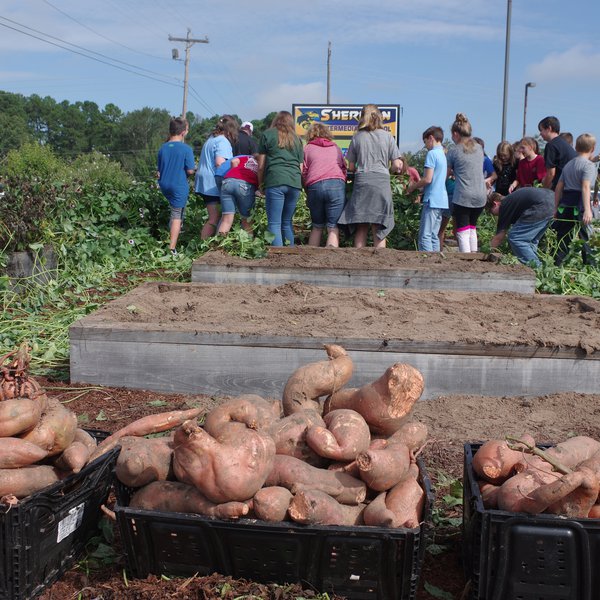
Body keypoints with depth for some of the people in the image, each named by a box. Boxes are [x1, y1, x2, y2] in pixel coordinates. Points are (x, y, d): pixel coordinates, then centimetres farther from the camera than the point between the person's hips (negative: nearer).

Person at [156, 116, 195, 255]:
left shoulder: (163, 148, 2)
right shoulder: (186, 149, -14)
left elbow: (158, 169, 8)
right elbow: (190, 170, -13)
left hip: (164, 185, 5)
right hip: (179, 186, -5)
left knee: (175, 211, 28)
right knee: (177, 215, 0)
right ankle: (172, 247, -3)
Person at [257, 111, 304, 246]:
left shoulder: (268, 135, 10)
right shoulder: (297, 139, 21)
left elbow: (261, 165, 8)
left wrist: (260, 183, 19)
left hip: (275, 181, -4)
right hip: (295, 183, 4)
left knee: (274, 223, -5)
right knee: (287, 222, 14)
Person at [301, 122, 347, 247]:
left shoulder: (307, 148, 18)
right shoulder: (335, 147, 24)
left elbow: (303, 172, 14)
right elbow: (344, 168, 23)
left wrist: (307, 192, 22)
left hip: (315, 186, 0)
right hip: (337, 184, 0)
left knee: (317, 227, 14)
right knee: (333, 227, -2)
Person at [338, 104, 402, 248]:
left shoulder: (357, 137, 8)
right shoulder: (387, 136, 6)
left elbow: (351, 167, 9)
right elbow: (397, 166, 3)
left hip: (361, 182, 1)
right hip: (382, 182, -1)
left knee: (361, 228, 6)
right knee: (379, 229, 3)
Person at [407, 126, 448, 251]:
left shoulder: (432, 154, -10)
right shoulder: (443, 155, 17)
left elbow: (428, 179, -16)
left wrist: (413, 187, -1)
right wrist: (419, 184, 18)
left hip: (432, 200, -9)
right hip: (442, 200, 9)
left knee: (425, 235, -8)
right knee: (434, 235, 11)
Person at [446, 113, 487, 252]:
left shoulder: (454, 151, -4)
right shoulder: (479, 148, 11)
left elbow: (447, 173, 4)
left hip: (463, 197, -6)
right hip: (480, 196, 6)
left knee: (463, 232, -2)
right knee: (472, 228, 19)